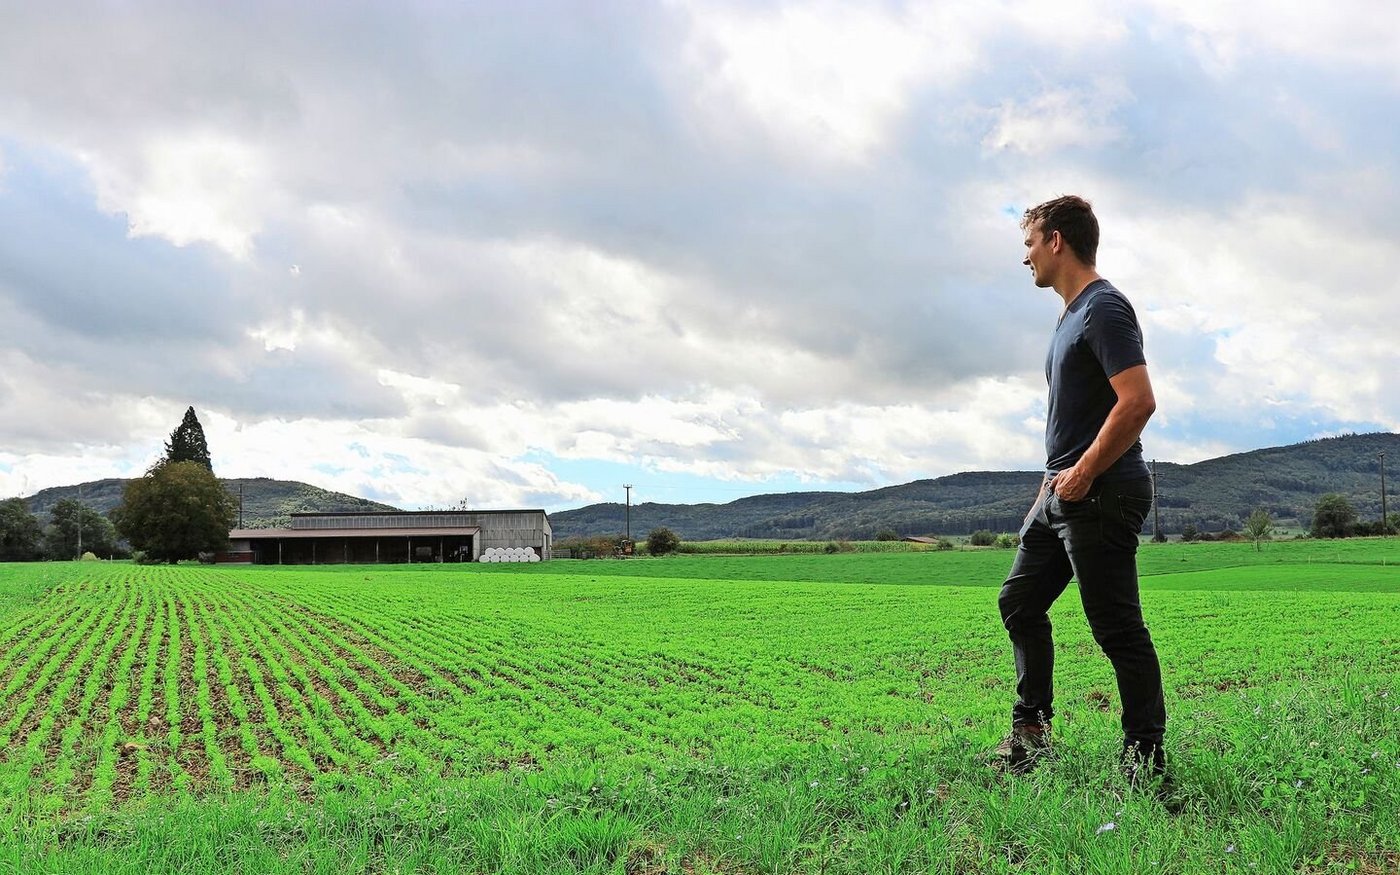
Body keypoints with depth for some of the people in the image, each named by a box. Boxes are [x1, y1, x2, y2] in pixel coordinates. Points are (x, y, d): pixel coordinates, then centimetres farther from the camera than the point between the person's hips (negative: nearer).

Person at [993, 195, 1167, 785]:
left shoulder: (1104, 308, -13)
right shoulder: (1071, 314, 18)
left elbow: (1138, 402, -23)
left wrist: (1083, 474, -19)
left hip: (1101, 496, -11)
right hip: (1064, 493, 11)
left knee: (1117, 628, -5)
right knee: (1020, 602, 15)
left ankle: (1147, 760, 5)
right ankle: (1031, 729, 25)